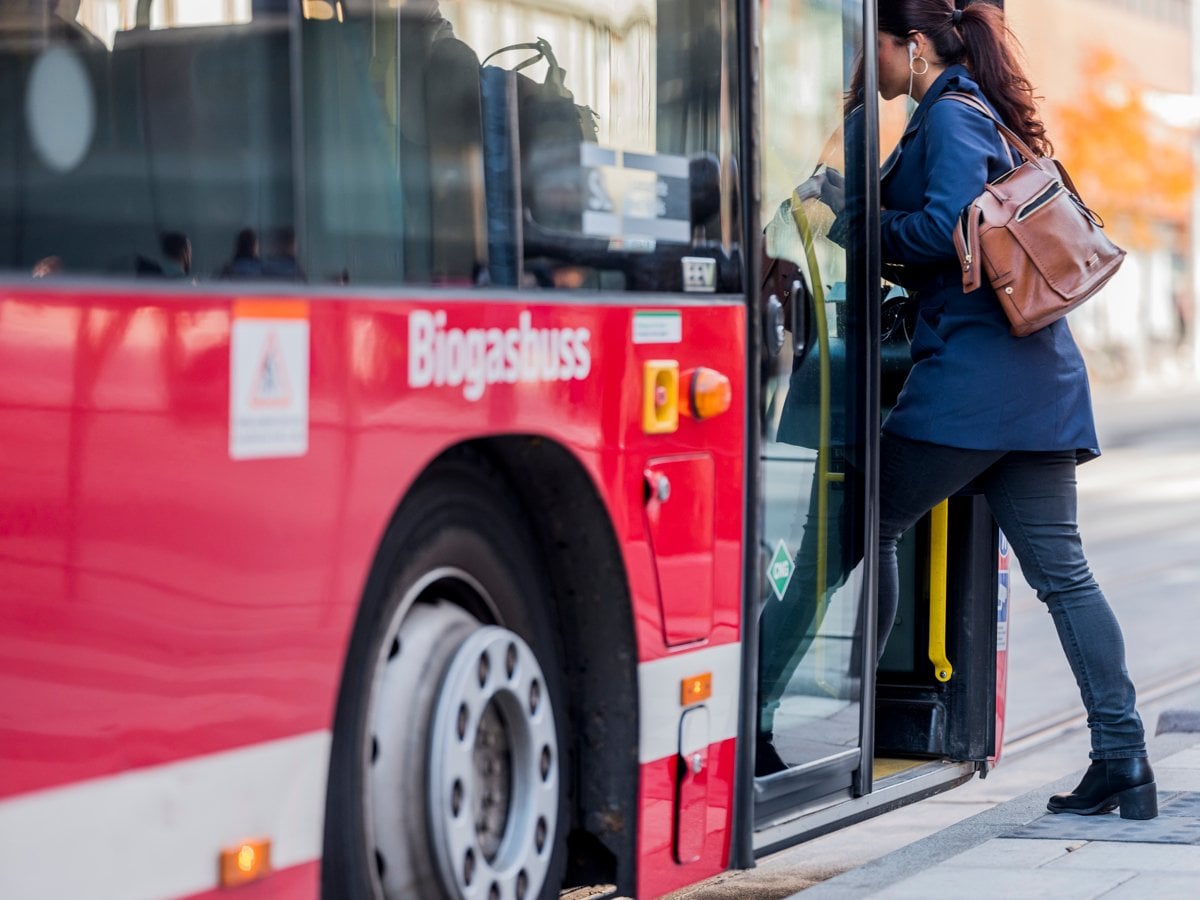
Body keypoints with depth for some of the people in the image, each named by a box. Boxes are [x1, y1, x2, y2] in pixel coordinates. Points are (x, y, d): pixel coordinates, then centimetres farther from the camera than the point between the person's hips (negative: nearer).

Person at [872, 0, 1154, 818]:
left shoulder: (949, 114, -6)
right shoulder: (979, 114, 23)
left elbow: (946, 225, -19)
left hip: (972, 373, -9)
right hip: (1037, 377, 9)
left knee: (873, 527, 1)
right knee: (1062, 570, 4)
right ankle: (1124, 758, 1)